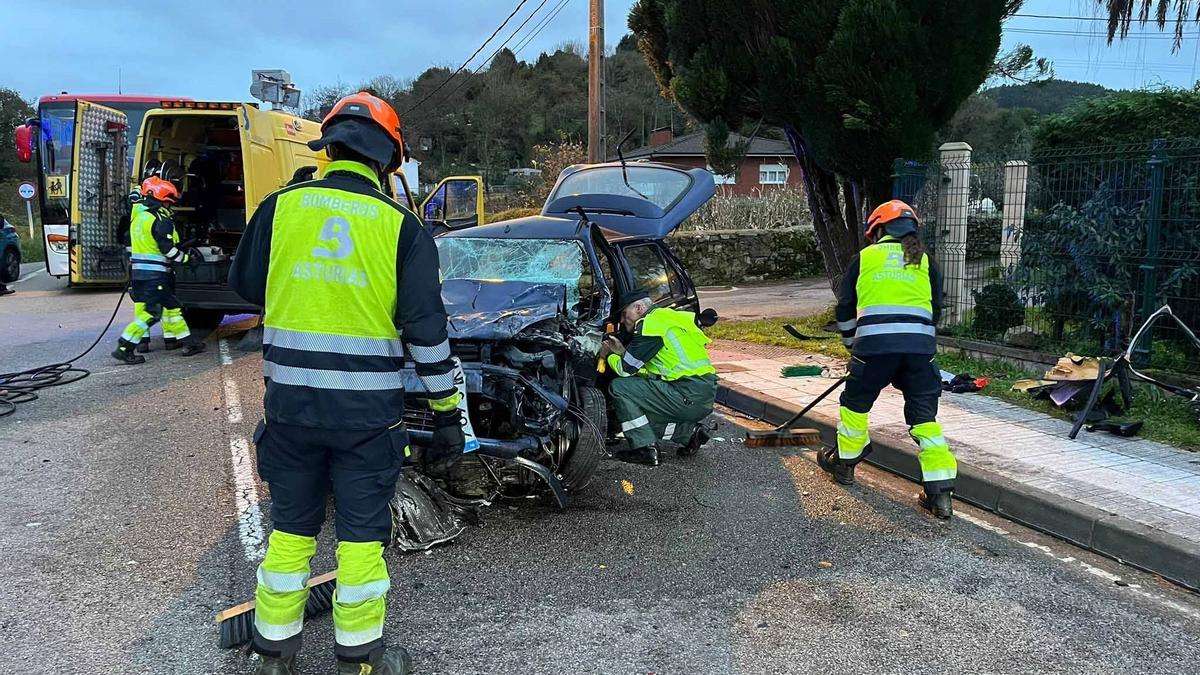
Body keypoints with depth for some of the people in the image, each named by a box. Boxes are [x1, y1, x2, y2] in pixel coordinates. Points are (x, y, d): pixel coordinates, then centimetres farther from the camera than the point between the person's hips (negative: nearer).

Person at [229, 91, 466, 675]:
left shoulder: (280, 206, 0)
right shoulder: (401, 226, -5)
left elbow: (245, 284, 14)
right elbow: (427, 329, -6)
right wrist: (447, 415, 0)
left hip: (289, 400, 2)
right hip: (367, 408, -2)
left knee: (291, 526, 17)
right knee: (362, 532, 11)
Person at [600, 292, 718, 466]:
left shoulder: (651, 323, -7)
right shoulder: (664, 318, 22)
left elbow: (626, 369, -6)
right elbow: (647, 371, 24)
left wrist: (608, 355, 13)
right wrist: (622, 352, 18)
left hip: (689, 397, -10)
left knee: (619, 387, -6)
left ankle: (645, 449, -6)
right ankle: (689, 431, 11)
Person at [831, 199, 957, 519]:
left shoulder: (863, 258, 14)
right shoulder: (925, 262, 19)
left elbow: (845, 309, 17)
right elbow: (935, 310, 22)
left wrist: (852, 344, 32)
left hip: (875, 343, -2)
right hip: (920, 345, 2)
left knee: (856, 402, 19)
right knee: (924, 415, 7)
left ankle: (845, 464, 33)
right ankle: (940, 493, 2)